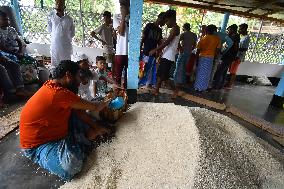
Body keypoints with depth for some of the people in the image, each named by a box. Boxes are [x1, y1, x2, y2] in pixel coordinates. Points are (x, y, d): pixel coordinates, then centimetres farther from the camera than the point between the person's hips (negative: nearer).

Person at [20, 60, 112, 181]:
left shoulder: (53, 85, -1)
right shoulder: (60, 93, -32)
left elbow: (78, 111, 3)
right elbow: (94, 108, -19)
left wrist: (95, 126, 1)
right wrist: (105, 103, 2)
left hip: (54, 130, 9)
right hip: (38, 144, -9)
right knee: (71, 166, -29)